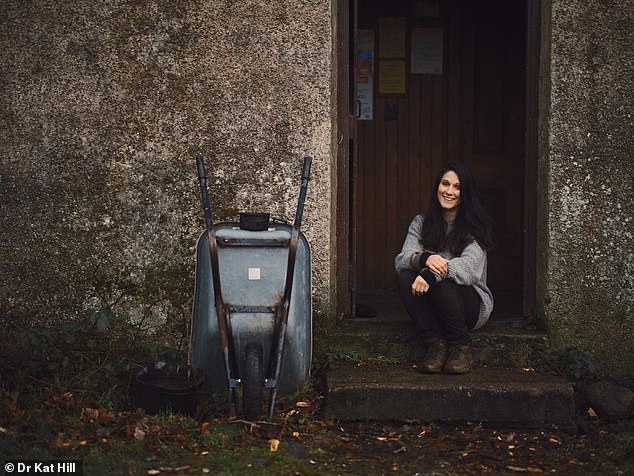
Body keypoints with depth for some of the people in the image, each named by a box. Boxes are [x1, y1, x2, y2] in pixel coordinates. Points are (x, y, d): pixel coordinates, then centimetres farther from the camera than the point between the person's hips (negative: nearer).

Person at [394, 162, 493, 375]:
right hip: (431, 307, 3)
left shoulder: (475, 227, -3)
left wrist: (431, 275, -37)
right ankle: (435, 344, -23)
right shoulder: (421, 223, 7)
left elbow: (470, 268, -20)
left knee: (441, 279, -32)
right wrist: (424, 259, -32)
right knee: (406, 277, -24)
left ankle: (460, 347, -18)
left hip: (471, 305, -3)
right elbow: (401, 260, -8)